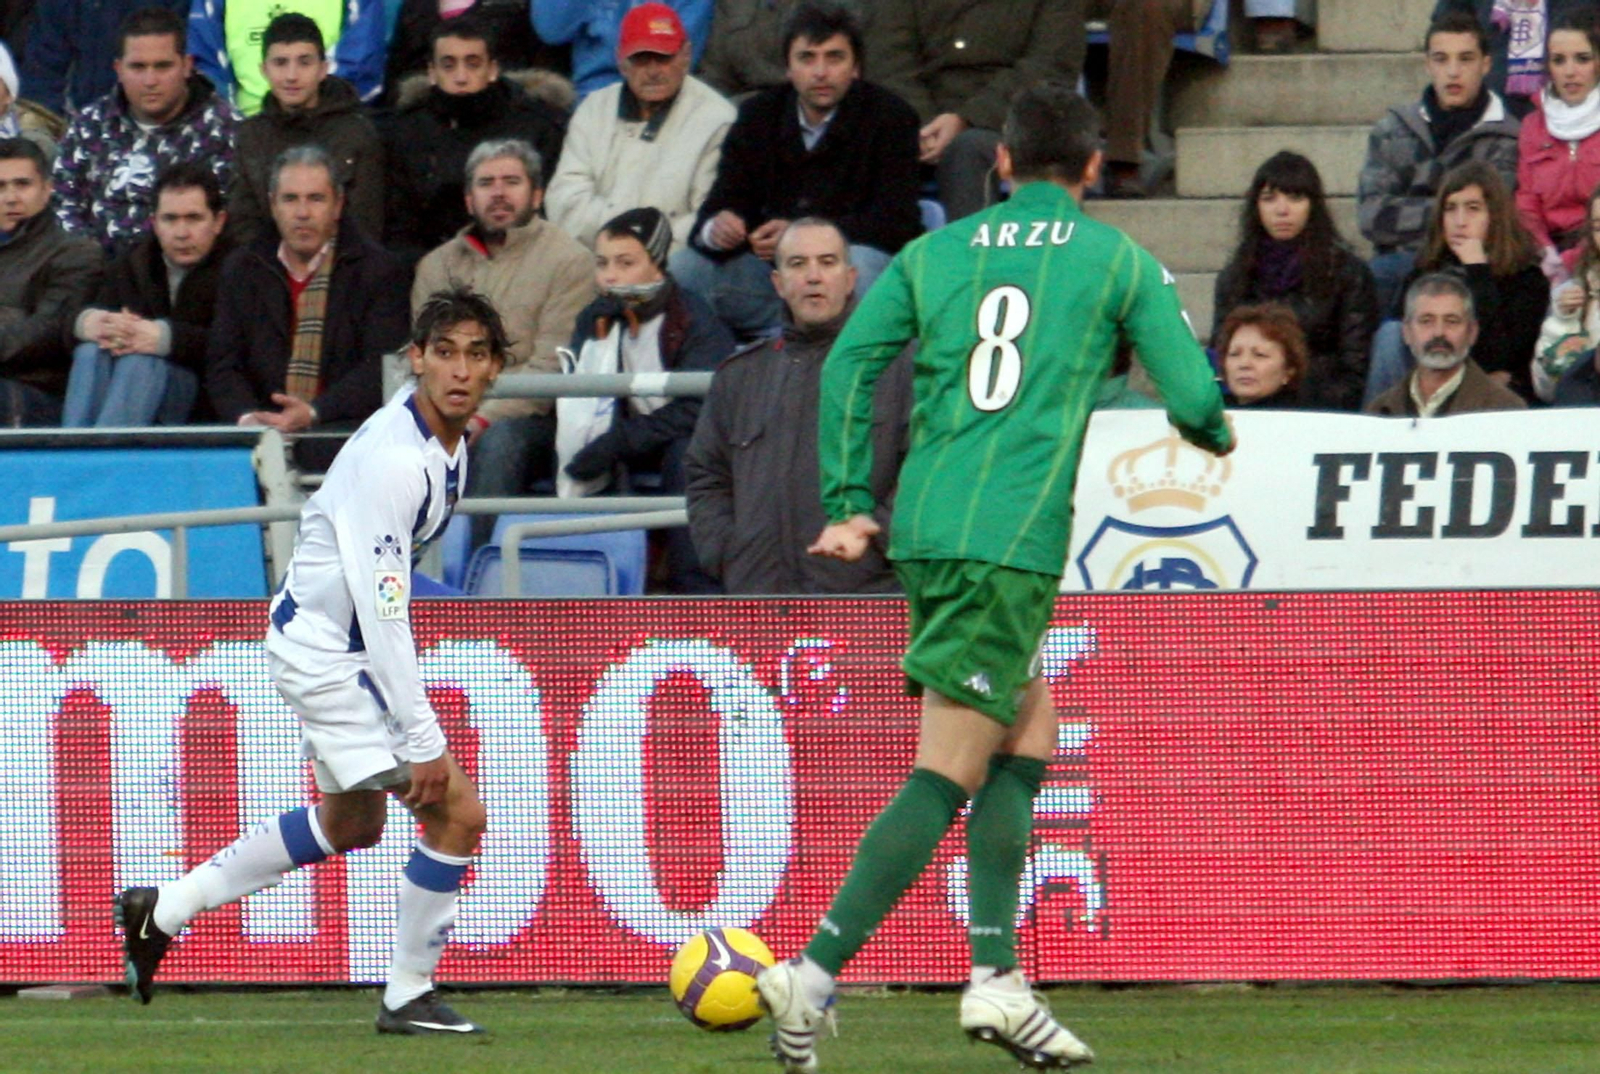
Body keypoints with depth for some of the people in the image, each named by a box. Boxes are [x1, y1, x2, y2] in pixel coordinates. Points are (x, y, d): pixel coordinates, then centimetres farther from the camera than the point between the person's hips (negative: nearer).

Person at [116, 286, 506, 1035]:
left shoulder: (448, 439, 2)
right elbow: (381, 606, -29)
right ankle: (407, 998, 1)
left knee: (351, 823, 26)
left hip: (330, 643, 11)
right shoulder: (394, 459, -28)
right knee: (456, 810, -14)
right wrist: (423, 740, -29)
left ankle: (163, 910, 34)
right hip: (324, 653, -11)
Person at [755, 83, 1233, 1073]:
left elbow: (850, 364, 4)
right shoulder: (1121, 263, 6)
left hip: (924, 533, 5)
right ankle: (815, 975, -18)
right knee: (947, 777, -7)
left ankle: (998, 980, 12)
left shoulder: (933, 254, 15)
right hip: (1015, 542, -5)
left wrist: (850, 503, 6)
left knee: (1030, 740, 19)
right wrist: (1218, 435, 26)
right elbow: (1195, 400, 2)